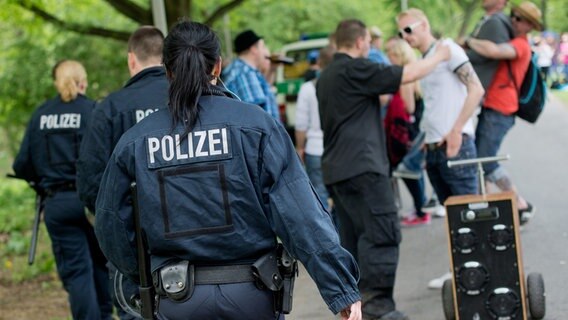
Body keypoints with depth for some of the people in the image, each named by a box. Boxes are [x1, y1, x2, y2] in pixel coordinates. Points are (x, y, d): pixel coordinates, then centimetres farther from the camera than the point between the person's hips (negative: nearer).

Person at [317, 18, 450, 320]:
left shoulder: (325, 77, 19)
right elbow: (408, 74, -10)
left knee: (353, 238, 11)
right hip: (362, 165, -10)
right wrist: (438, 56, 4)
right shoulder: (356, 69, -10)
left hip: (335, 169, 10)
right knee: (382, 233, -10)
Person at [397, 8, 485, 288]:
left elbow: (476, 89, -13)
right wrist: (428, 138, 12)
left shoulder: (447, 50, -5)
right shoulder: (424, 62, 19)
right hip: (433, 148, 8)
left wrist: (456, 131, -17)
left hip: (455, 145, -8)